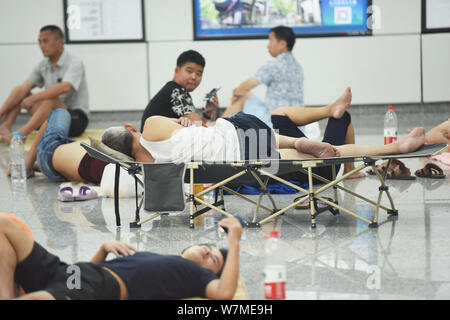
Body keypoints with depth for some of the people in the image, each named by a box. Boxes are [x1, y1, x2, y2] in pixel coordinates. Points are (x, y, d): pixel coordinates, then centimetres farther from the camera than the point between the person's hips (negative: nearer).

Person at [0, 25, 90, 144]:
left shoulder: (75, 63, -13)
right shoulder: (43, 66, 7)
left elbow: (65, 87, -32)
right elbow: (22, 89, -2)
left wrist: (34, 98, -36)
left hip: (76, 119, -7)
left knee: (50, 100, -36)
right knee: (19, 92, 1)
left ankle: (20, 135, -49)